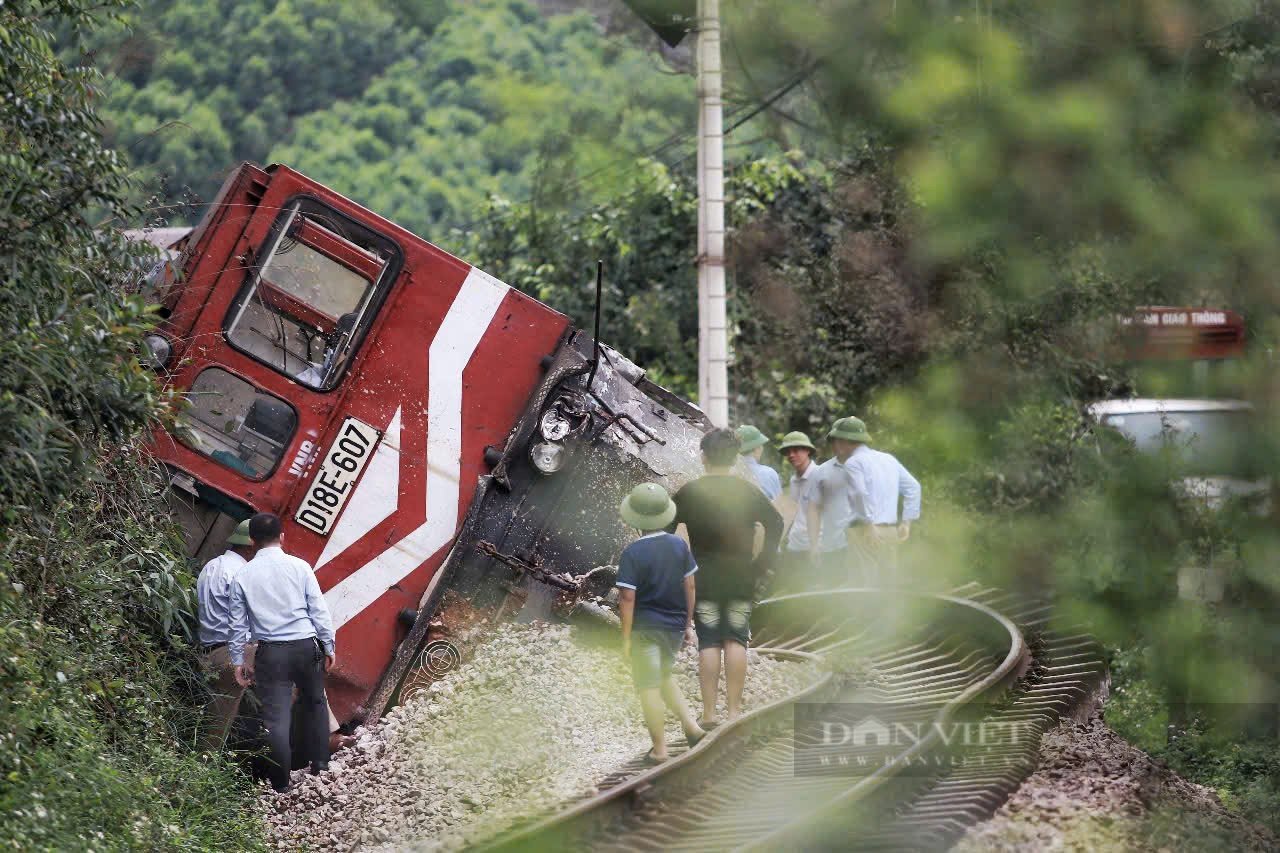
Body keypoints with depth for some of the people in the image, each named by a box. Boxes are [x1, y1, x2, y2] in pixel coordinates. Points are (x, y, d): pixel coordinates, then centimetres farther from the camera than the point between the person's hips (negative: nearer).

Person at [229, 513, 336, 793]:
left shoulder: (243, 576, 0)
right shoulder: (299, 567, -3)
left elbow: (238, 623, 4)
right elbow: (318, 610, -1)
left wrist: (238, 661, 13)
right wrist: (328, 646, 9)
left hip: (271, 653, -1)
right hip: (306, 646, 1)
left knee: (276, 717, 0)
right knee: (314, 703, 22)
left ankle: (281, 783, 1)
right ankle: (319, 763, 25)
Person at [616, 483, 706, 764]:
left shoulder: (632, 553, -17)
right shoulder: (679, 546, -2)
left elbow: (628, 598, -17)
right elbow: (690, 585, 4)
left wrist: (626, 637, -11)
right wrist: (688, 620, 16)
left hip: (645, 628, -5)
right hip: (675, 625, 5)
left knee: (649, 687, 5)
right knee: (664, 675, 25)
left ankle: (659, 749, 11)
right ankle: (691, 725, 14)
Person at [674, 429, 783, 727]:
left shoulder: (689, 493, -3)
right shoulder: (747, 492, 2)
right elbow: (775, 523, -1)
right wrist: (761, 564, 1)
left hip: (703, 579, -1)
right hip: (741, 579, 1)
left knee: (708, 644, 1)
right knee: (736, 642, 6)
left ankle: (708, 712, -2)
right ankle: (734, 709, 3)